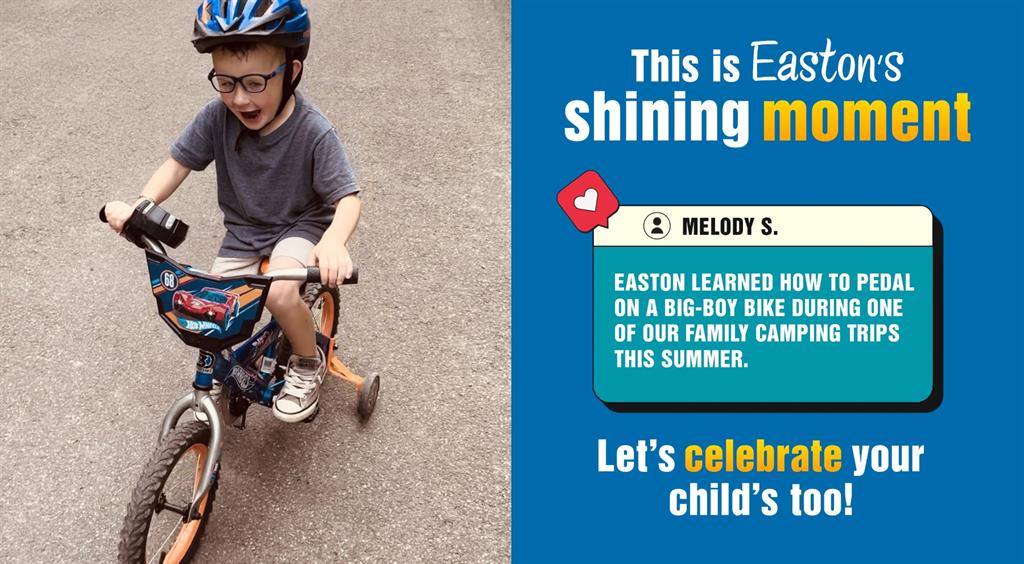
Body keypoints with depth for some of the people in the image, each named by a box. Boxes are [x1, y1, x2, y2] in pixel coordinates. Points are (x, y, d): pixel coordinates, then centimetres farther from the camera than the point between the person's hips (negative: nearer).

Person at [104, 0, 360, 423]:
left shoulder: (313, 131, -26)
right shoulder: (217, 117, -17)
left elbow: (347, 198, -27)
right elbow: (178, 163, -9)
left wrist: (334, 241, -49)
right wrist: (138, 207, -28)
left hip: (301, 226, -4)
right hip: (244, 232, 4)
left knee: (281, 294, -31)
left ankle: (309, 365, 1)